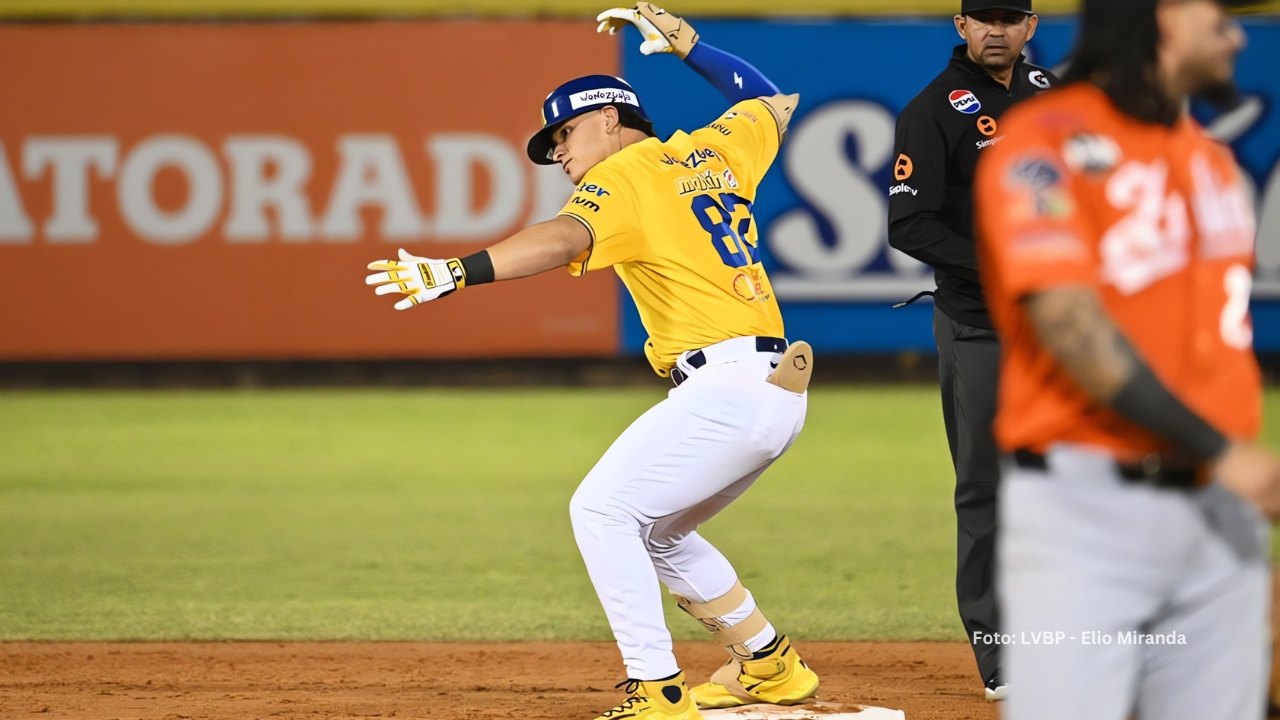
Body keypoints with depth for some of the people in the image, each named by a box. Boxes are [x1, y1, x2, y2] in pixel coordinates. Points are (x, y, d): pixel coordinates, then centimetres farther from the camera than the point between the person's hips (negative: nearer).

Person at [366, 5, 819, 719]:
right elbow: (777, 101, 38)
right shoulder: (713, 151, 18)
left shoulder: (623, 176, -4)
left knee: (602, 510, -13)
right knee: (659, 533, 23)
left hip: (728, 386, -9)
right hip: (779, 392, 9)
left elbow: (565, 238, -25)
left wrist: (455, 272, -38)